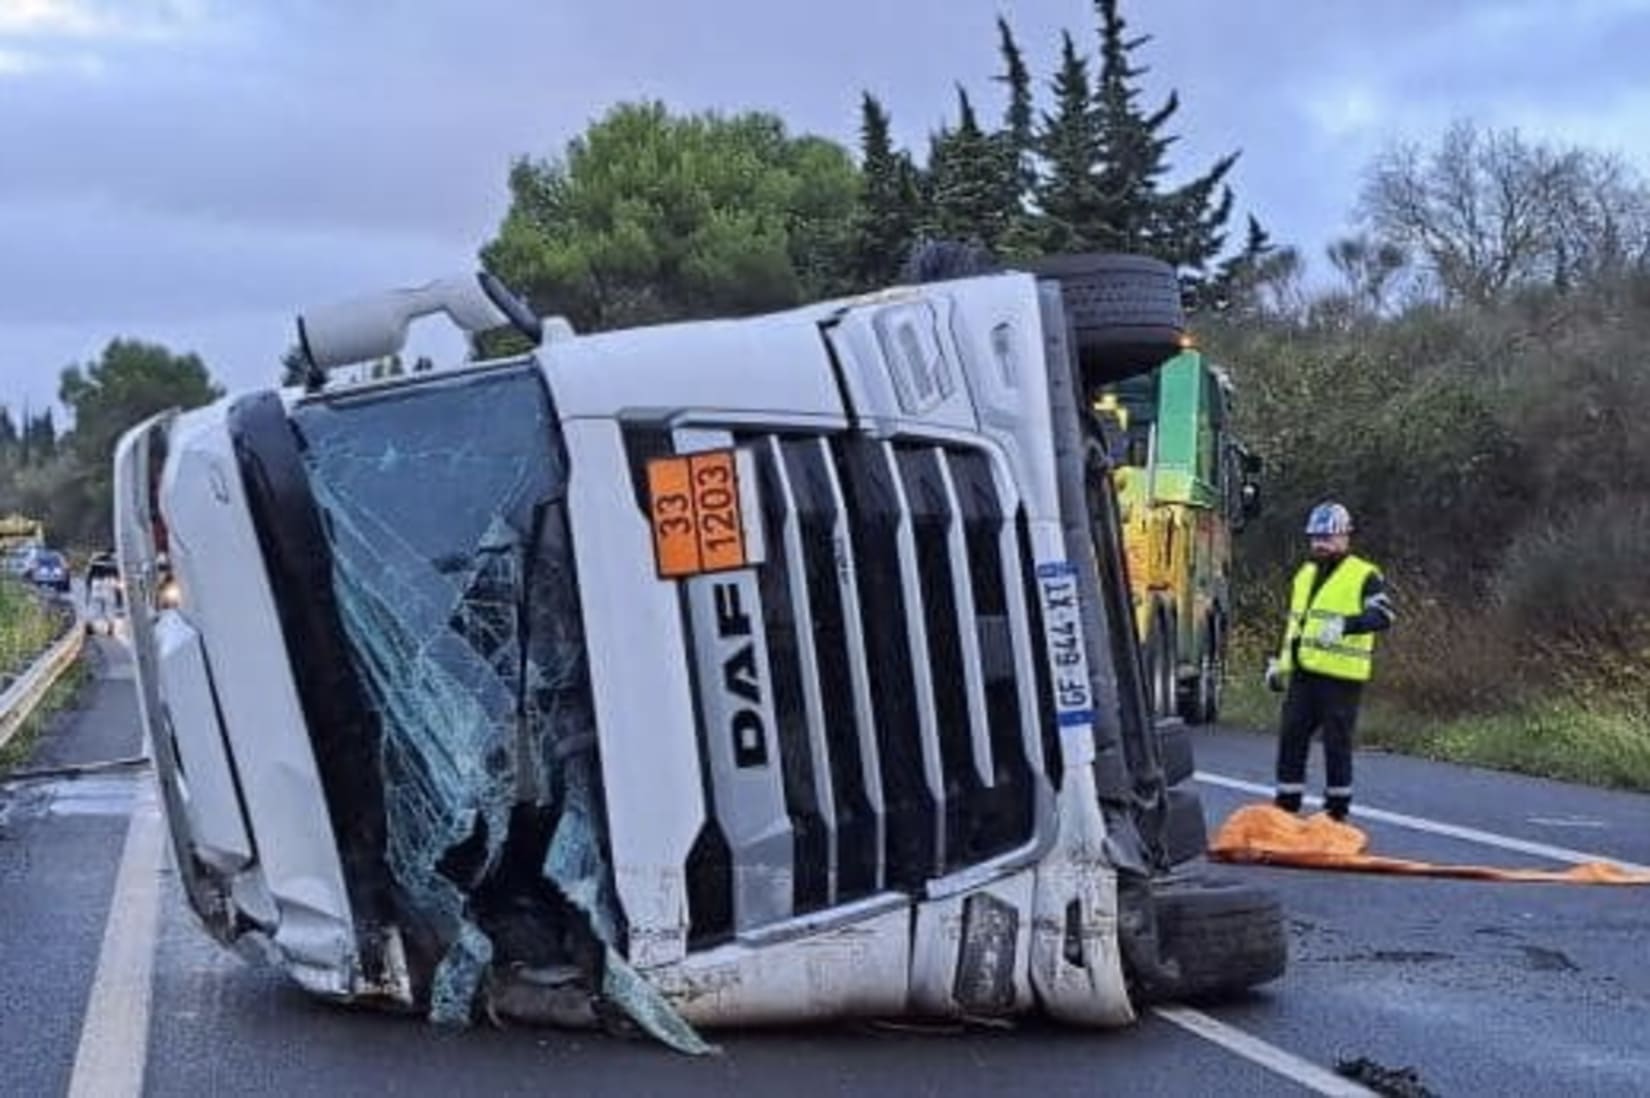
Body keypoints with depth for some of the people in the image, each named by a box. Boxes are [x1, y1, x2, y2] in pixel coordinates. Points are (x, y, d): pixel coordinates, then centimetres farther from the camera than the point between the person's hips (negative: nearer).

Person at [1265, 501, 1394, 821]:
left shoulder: (1364, 576, -5)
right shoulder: (1305, 574, 19)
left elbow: (1383, 615, -19)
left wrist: (1344, 625, -35)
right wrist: (1280, 663, 24)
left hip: (1340, 676, -7)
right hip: (1303, 674, 7)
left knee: (1337, 744, -1)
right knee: (1291, 737, 8)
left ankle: (1337, 811, 9)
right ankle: (1286, 805, 17)